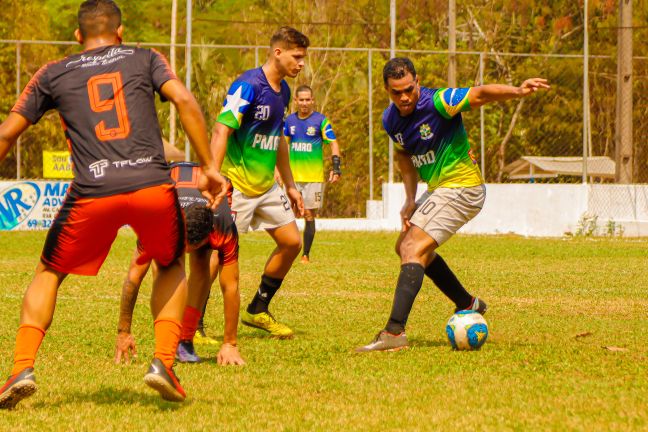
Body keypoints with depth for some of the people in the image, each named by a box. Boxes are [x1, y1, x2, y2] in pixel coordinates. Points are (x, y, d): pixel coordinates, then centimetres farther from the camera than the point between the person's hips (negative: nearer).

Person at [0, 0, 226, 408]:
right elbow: (185, 101, 2)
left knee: (49, 275, 21)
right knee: (172, 267, 27)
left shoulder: (53, 74, 19)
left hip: (92, 194, 0)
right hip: (153, 186, 0)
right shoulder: (145, 59, 18)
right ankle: (164, 362, 8)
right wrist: (210, 168, 3)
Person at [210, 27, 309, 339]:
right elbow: (221, 130, -23)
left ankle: (258, 311, 21)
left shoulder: (283, 90, 10)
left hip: (267, 185, 9)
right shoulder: (247, 86, -17)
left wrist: (290, 185, 23)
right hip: (237, 185, -9)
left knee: (292, 242, 8)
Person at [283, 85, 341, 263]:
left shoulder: (320, 120, -2)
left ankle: (306, 255, 7)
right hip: (292, 176, 3)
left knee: (309, 215, 1)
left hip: (314, 177, -3)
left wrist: (336, 167, -12)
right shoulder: (289, 120, 9)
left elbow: (333, 143, -1)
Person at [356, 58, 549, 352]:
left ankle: (395, 332, -28)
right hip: (439, 189, 10)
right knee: (405, 246, 25)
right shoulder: (390, 119, 1)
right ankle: (467, 304, 35)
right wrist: (410, 200, 7)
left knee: (413, 249, -20)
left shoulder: (438, 102, -22)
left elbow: (480, 95, -33)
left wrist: (518, 91, -52)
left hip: (462, 187, -10)